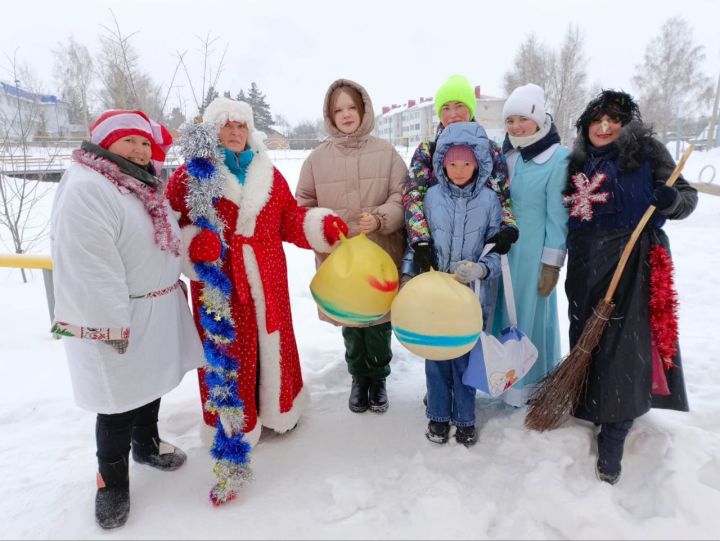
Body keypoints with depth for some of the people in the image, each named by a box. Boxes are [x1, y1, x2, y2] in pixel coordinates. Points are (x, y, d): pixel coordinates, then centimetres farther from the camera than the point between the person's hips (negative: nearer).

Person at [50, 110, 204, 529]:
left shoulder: (145, 185, 11)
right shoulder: (85, 188, -20)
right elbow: (89, 266, -25)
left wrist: (175, 285, 22)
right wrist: (112, 327, -24)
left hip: (159, 308, 9)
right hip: (119, 320, -9)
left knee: (152, 383, 23)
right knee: (121, 401, 4)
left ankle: (147, 444, 46)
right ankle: (112, 478, 27)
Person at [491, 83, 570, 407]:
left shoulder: (558, 158, -10)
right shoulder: (504, 155, 6)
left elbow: (557, 215, -11)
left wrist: (552, 264, -12)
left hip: (532, 253, -5)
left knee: (530, 314, 7)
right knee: (500, 310, 14)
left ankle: (529, 383, 25)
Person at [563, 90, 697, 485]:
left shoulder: (647, 151, 1)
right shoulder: (578, 161, 12)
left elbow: (687, 194, 0)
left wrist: (672, 199, -22)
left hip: (635, 263, -4)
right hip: (586, 265, 4)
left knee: (625, 344, -8)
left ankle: (612, 440, 2)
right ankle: (589, 409, 29)